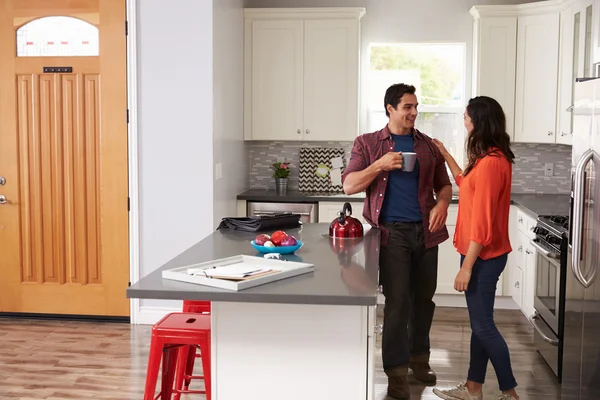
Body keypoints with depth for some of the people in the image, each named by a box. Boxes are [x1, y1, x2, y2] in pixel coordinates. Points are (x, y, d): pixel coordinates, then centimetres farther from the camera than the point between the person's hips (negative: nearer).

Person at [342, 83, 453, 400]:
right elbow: (349, 186, -4)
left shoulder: (428, 145, 12)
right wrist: (380, 165, -17)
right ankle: (396, 373, 3)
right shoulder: (367, 143, 4)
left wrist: (442, 203, -5)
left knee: (424, 299, 12)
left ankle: (419, 358, 31)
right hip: (392, 231, -4)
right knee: (397, 302, -6)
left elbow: (444, 184, 17)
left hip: (425, 231, 4)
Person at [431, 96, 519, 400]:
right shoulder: (492, 158, 9)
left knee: (483, 325, 1)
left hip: (483, 257, -10)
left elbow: (482, 221, -23)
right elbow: (466, 185, 29)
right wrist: (445, 154, 28)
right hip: (481, 254, 10)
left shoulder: (490, 162, -22)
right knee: (479, 323, 15)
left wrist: (467, 266, -20)